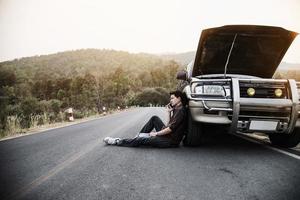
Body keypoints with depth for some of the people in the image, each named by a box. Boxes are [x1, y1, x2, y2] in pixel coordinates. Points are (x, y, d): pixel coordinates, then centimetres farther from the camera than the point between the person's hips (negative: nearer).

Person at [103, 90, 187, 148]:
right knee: (154, 118, 8)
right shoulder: (176, 110, 15)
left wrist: (156, 133, -12)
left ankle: (116, 142, 2)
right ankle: (138, 135, 11)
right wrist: (169, 112, 7)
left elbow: (171, 128, -20)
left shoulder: (181, 110, -15)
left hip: (171, 141, -9)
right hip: (167, 135, 9)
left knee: (141, 140, -12)